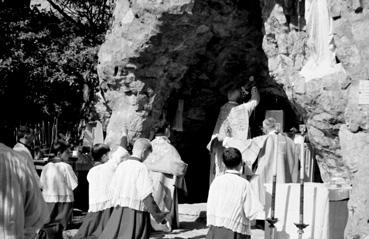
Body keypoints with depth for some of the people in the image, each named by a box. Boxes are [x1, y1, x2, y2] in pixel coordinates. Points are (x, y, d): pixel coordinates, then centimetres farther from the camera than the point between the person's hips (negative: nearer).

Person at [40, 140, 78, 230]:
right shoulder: (66, 167, -13)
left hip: (48, 200, 5)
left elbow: (41, 185, 6)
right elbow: (74, 185, -11)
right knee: (61, 226, 2)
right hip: (64, 201, -5)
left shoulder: (46, 167, 1)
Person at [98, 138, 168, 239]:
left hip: (118, 211, 6)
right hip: (136, 213, -6)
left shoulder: (121, 165, 4)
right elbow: (146, 196, -18)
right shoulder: (141, 168, -14)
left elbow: (112, 189, 11)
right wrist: (159, 216, -11)